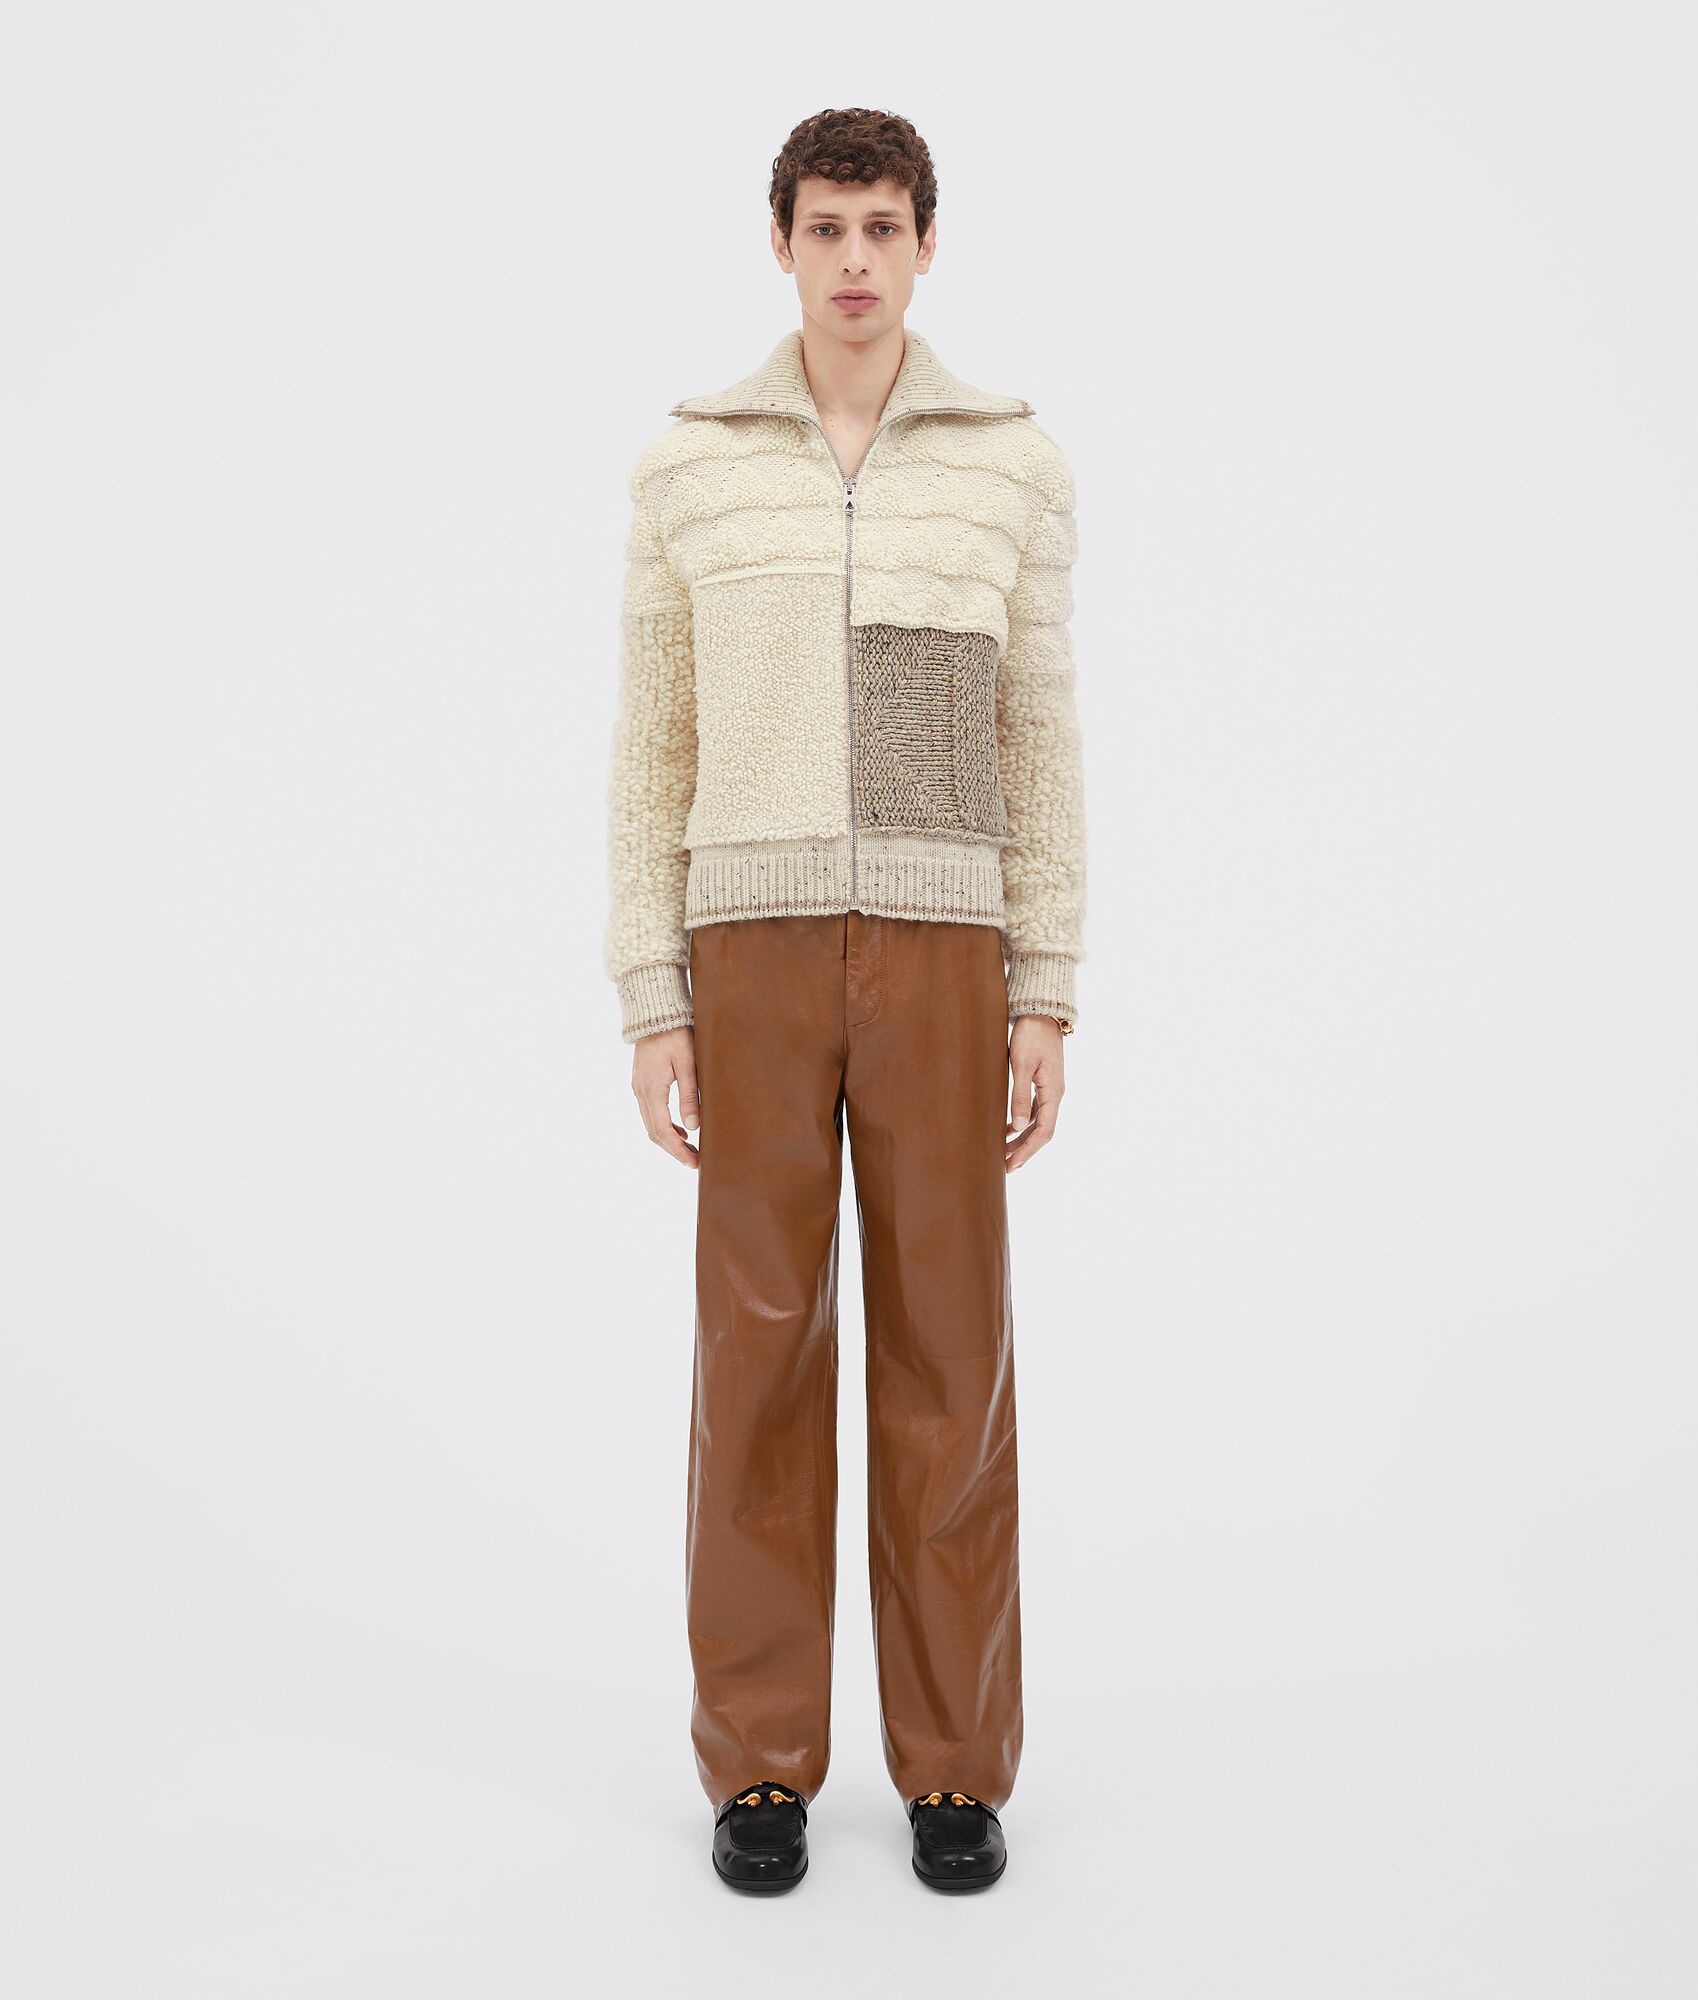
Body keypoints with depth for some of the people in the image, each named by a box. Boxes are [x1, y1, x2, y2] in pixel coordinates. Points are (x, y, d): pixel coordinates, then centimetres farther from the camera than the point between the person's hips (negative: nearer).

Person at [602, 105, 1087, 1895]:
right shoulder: (687, 464, 6)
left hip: (940, 956, 0)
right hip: (755, 953, 0)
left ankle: (953, 1765, 18)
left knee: (949, 1361, 2)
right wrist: (652, 1008, -1)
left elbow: (1038, 742, 6)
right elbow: (653, 749, 6)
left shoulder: (1016, 461, 6)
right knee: (759, 1358, 2)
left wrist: (1046, 1002, 0)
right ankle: (763, 1763, 19)